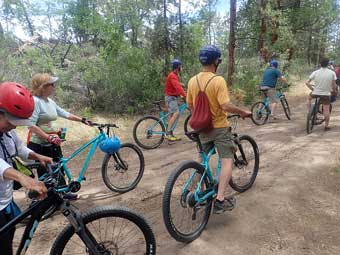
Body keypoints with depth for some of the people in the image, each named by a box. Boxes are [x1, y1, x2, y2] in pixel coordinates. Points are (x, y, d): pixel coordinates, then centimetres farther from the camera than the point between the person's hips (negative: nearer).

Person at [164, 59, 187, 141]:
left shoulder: (175, 75, 16)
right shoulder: (172, 76, -18)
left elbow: (178, 87, 20)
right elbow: (178, 87, -29)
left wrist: (182, 94, 10)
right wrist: (185, 96, -35)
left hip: (173, 97, 10)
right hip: (170, 97, -10)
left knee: (173, 115, 9)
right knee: (176, 113, -22)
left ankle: (171, 134, 13)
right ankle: (168, 133, -21)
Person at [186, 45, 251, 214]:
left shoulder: (192, 81, 0)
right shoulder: (218, 80, -18)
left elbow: (190, 105, 7)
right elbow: (226, 106, -24)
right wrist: (242, 112, -8)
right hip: (219, 127, -6)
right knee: (226, 162, 1)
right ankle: (220, 200, -5)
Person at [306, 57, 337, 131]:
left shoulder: (315, 72, -8)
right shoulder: (332, 73, -8)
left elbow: (307, 83, -9)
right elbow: (334, 85, -4)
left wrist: (312, 89, 5)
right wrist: (334, 91, 14)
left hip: (315, 93, 0)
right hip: (326, 94, 0)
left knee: (309, 97, 33)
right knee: (326, 110, 8)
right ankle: (326, 126, 14)